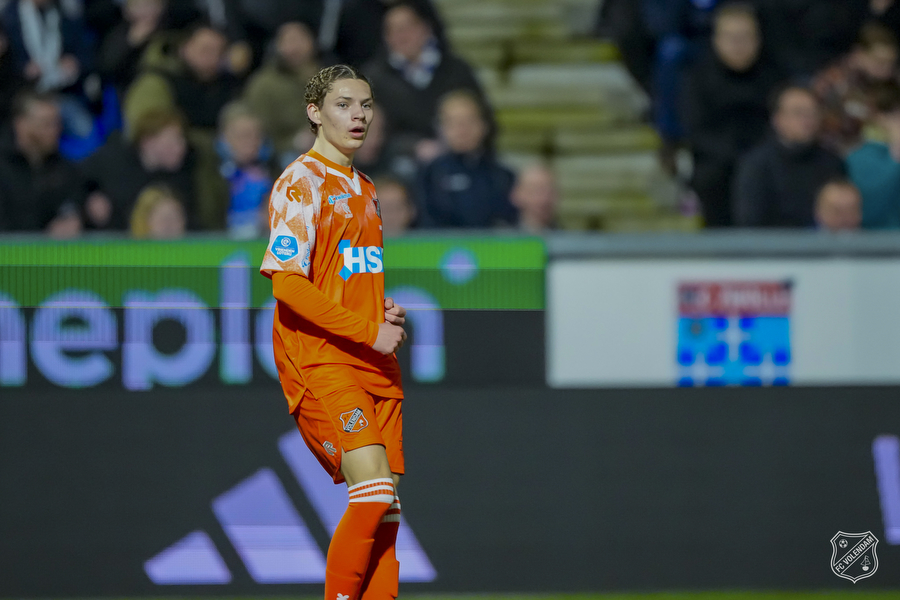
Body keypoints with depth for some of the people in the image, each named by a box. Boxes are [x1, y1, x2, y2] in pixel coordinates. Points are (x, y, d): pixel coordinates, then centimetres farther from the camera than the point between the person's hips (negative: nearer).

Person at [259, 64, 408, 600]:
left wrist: (391, 315, 8)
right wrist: (369, 330, -16)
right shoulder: (301, 183, -6)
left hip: (374, 364, 8)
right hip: (320, 360, -8)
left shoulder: (364, 189, 20)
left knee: (386, 504, 1)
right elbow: (287, 283, -15)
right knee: (373, 490, -19)